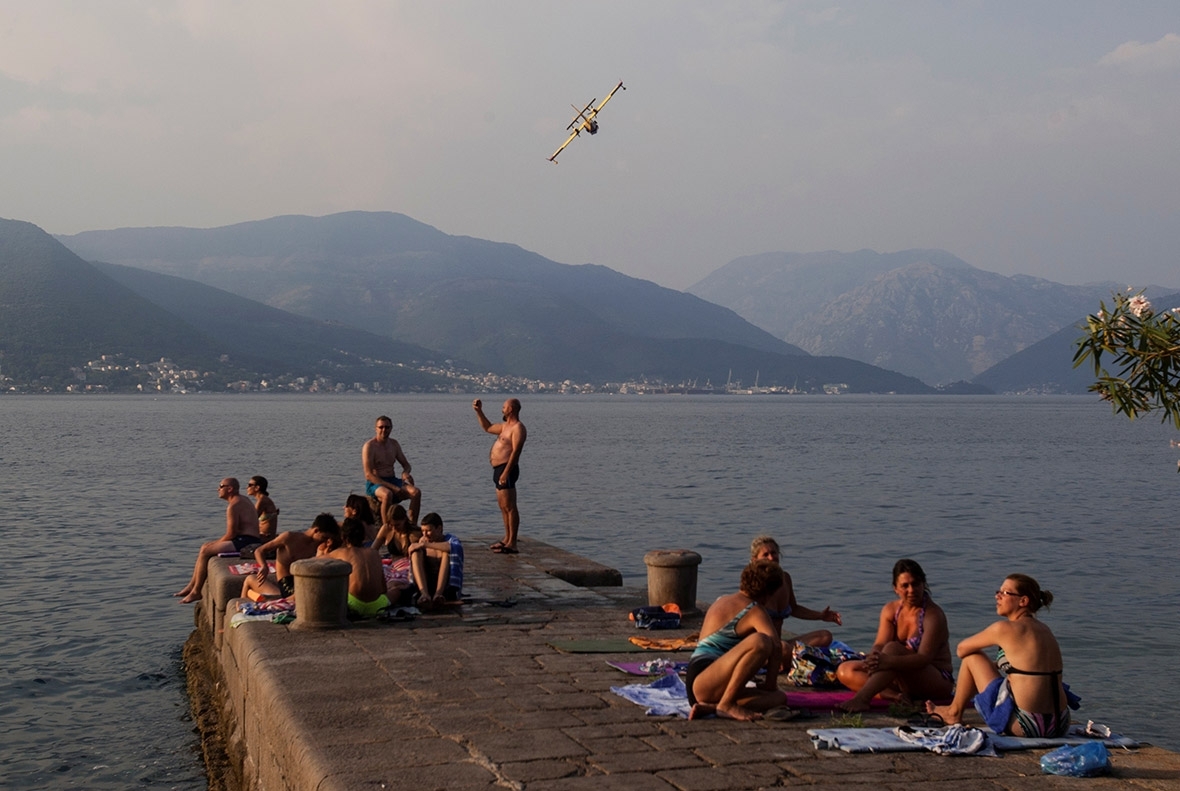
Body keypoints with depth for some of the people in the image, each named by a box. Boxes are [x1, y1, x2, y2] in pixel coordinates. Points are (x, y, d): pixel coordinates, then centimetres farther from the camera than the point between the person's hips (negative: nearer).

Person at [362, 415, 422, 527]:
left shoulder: (394, 444, 11)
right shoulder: (369, 446, -9)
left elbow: (406, 464, 21)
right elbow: (369, 475, -16)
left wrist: (405, 472, -7)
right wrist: (392, 487, -23)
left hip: (393, 480, 6)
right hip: (374, 484, -6)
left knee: (416, 492, -21)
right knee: (387, 494, -40)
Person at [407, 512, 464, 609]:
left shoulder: (450, 540, 0)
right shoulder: (421, 541, 11)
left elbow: (456, 547, -28)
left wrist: (426, 545, -26)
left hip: (447, 588, -3)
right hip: (426, 587, 3)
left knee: (447, 551, -20)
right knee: (416, 552, -14)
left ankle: (438, 593, -39)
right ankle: (424, 594, -38)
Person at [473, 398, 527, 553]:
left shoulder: (518, 428, -12)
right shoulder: (505, 426, 20)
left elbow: (515, 451, -21)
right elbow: (488, 427, 37)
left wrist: (505, 473, -27)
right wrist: (479, 411, 28)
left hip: (506, 468, -11)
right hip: (498, 469, 11)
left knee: (509, 507, -11)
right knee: (503, 507, 15)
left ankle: (512, 544, -12)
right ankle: (507, 539, 23)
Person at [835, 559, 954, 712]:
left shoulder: (933, 614, -14)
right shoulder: (890, 610, 4)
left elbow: (924, 658, -26)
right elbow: (880, 644, -9)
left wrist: (888, 662, -43)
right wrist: (873, 658, -35)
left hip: (937, 683, -7)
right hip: (902, 679, 7)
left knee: (893, 648, -34)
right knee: (845, 671, -9)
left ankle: (861, 699, -47)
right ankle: (895, 696, -28)